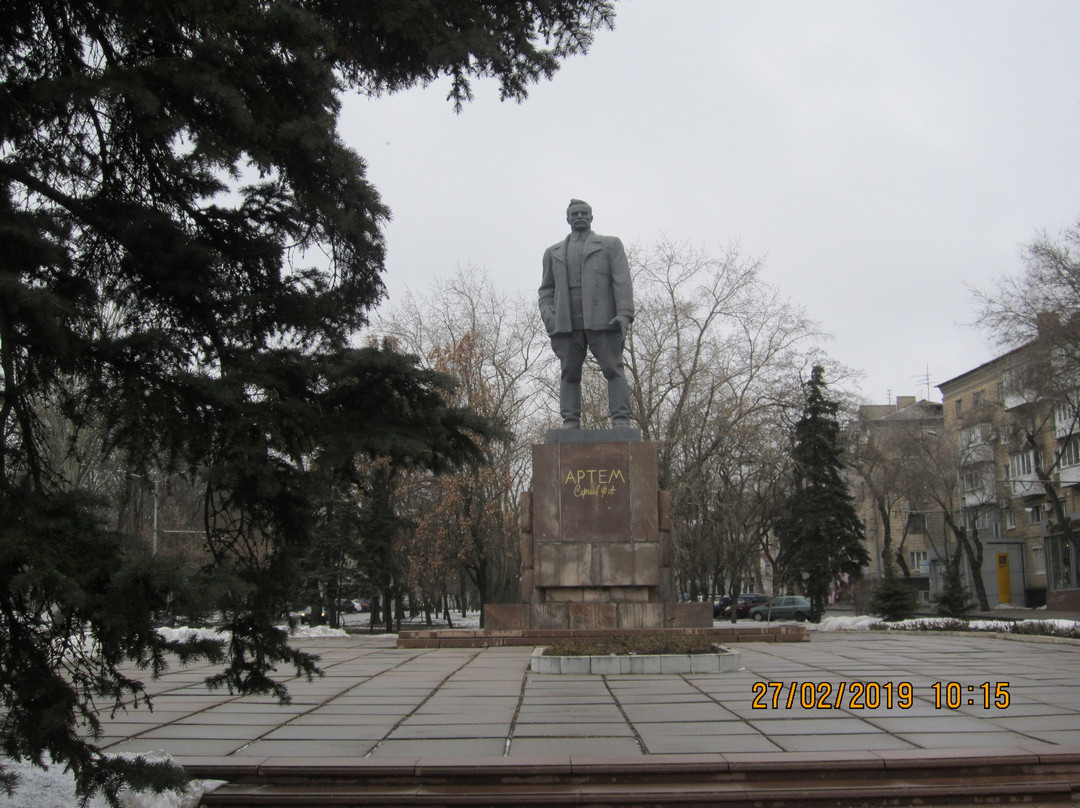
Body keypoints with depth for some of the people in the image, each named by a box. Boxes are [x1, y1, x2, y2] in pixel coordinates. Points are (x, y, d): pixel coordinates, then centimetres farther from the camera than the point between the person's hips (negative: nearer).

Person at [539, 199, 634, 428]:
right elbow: (546, 289, 22)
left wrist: (624, 315, -11)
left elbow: (622, 281, 3)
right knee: (569, 374, -3)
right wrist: (547, 314, 2)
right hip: (566, 323, 3)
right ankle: (570, 423, -3)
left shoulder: (610, 244, 15)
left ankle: (621, 421, -10)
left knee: (613, 369, -8)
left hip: (601, 321, -2)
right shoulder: (553, 252, 24)